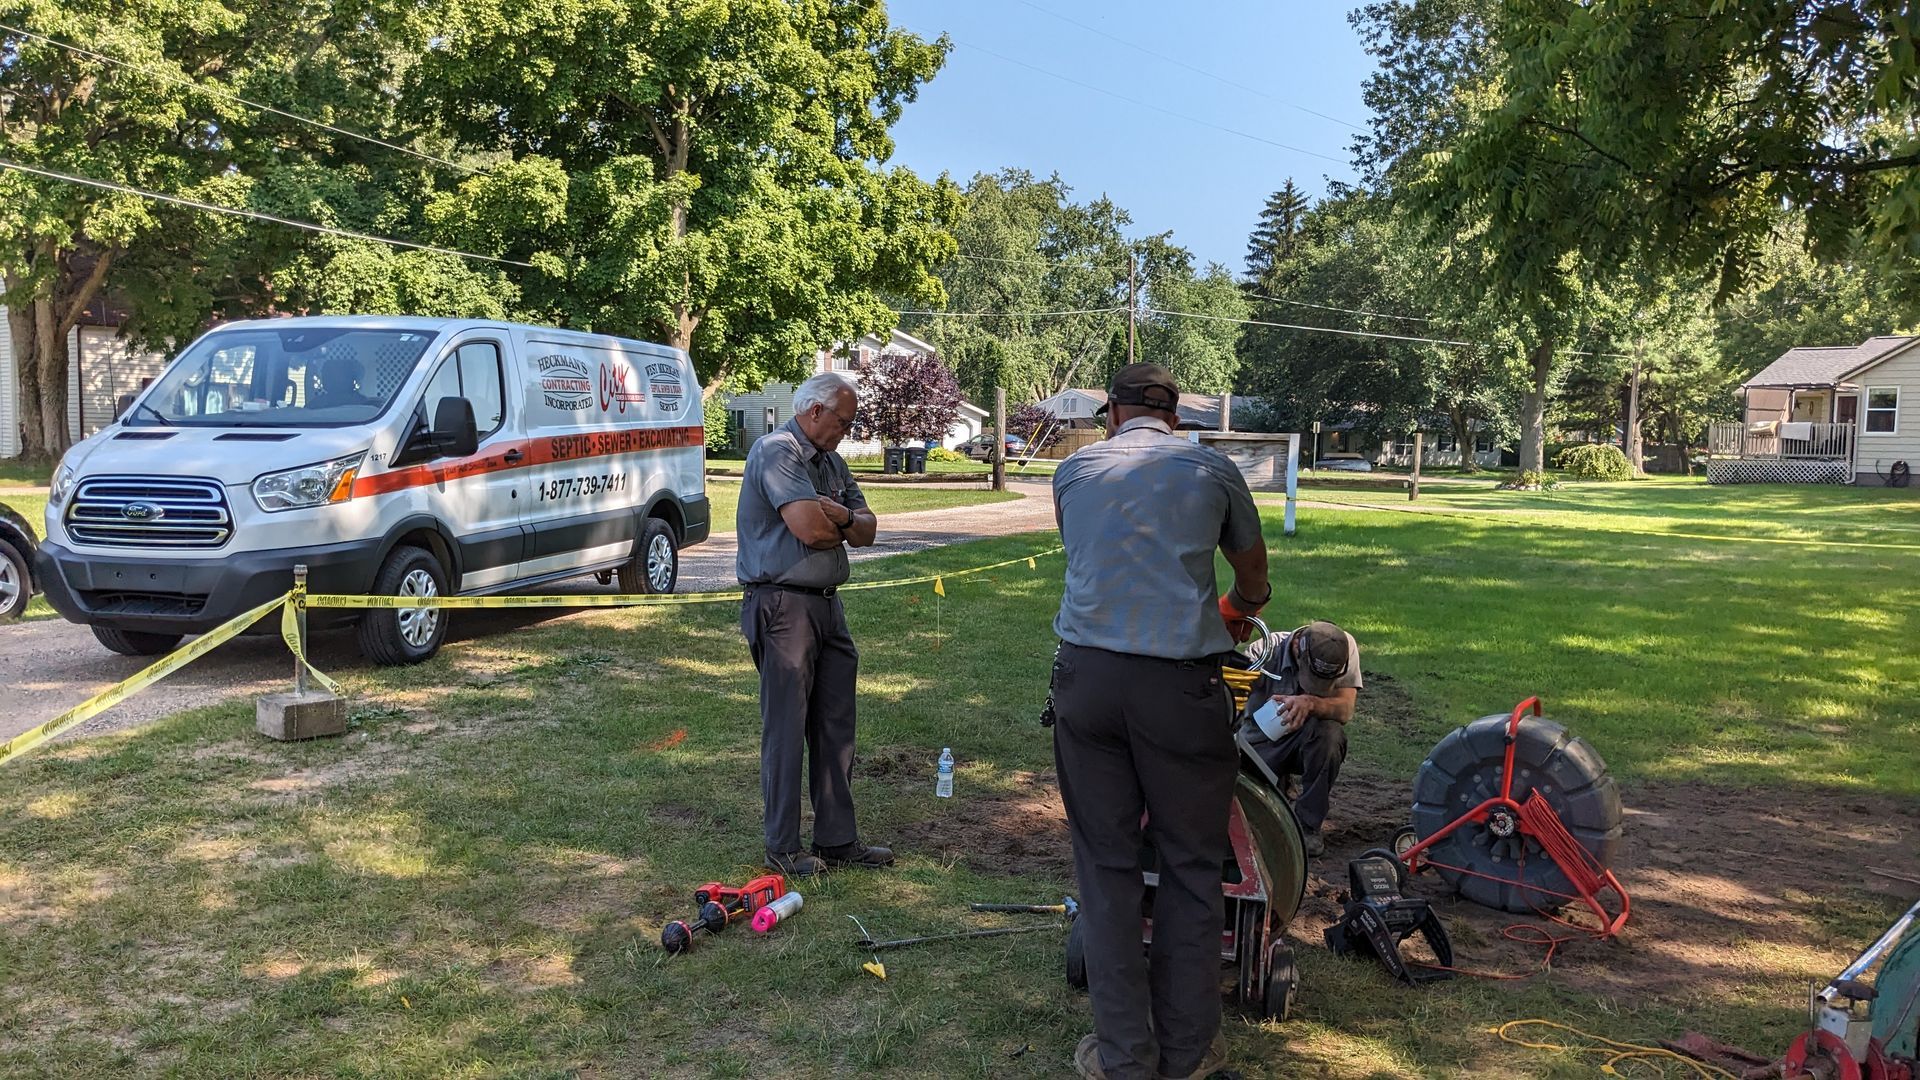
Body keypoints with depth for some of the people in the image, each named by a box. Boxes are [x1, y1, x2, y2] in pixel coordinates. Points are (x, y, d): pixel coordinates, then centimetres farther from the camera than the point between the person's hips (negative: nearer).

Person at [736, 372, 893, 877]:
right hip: (782, 606, -9)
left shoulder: (831, 461, 17)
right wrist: (843, 527, -1)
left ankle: (837, 839, 21)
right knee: (786, 730, -1)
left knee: (836, 726, 11)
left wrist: (841, 517, -11)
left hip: (827, 606, 9)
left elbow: (867, 530, 11)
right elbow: (809, 527, -23)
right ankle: (783, 848, 10)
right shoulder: (775, 450, -11)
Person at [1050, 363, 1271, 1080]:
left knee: (1104, 865, 10)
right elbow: (1254, 588, 22)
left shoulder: (1073, 472, 14)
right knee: (1191, 867, 11)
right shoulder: (1214, 470, 10)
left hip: (1085, 673, 2)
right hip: (1181, 683, -1)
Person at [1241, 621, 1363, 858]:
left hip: (1309, 743, 0)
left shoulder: (1345, 646, -16)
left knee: (1329, 731, -34)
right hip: (1265, 744, 0)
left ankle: (1308, 825, -16)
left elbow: (1345, 709, -24)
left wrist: (1311, 703, -44)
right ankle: (1283, 782, 18)